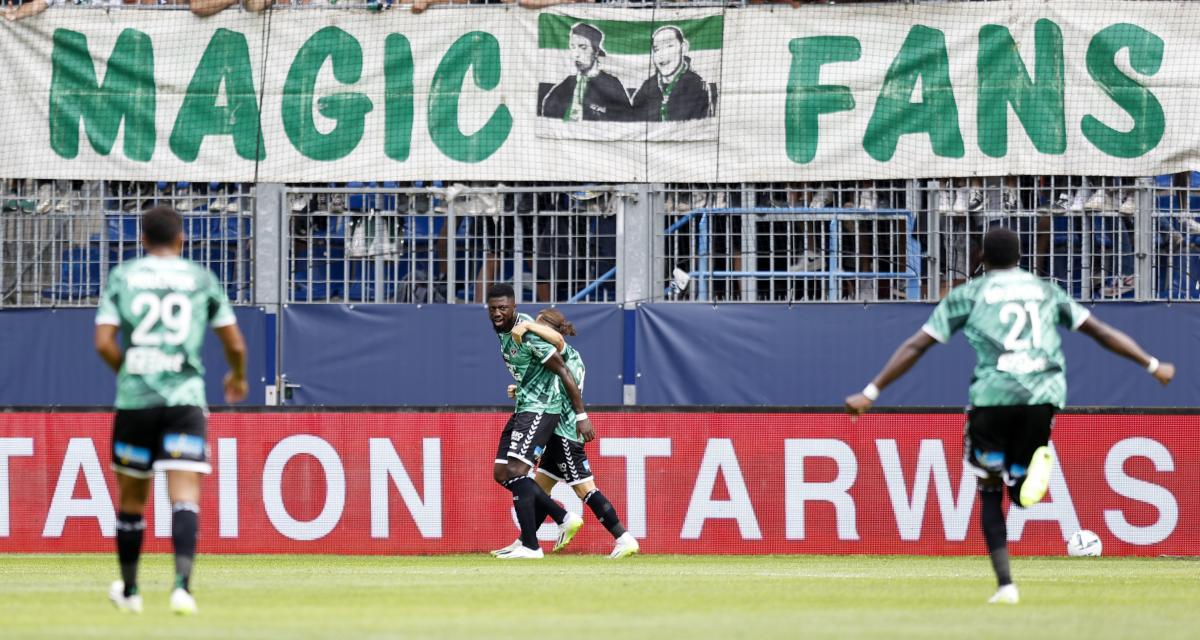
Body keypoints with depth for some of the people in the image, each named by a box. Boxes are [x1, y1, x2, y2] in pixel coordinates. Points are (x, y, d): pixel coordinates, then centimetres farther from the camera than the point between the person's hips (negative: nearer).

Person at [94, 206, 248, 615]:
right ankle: (182, 584, -28)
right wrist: (238, 377, 30)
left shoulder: (122, 277, 7)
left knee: (131, 497, 16)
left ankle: (128, 590, 26)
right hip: (185, 398, -1)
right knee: (184, 495, -8)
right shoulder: (201, 279, 7)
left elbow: (104, 343, -2)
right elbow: (235, 344, 9)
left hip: (134, 398, 1)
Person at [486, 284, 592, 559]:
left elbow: (562, 371, -18)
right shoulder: (502, 330, 7)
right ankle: (563, 518, 15)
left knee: (516, 470, -19)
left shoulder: (528, 334, -20)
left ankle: (530, 545, -17)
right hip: (523, 407, 10)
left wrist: (581, 416, -17)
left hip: (541, 407, -10)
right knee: (502, 473, 8)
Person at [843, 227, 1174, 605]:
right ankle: (1037, 464, -23)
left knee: (990, 492, 14)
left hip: (994, 394, -2)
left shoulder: (969, 295, 14)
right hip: (1044, 395, 2)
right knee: (1019, 493, 14)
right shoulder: (1046, 291, 21)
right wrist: (1152, 365, 29)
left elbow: (915, 346, 9)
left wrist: (870, 393, 10)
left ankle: (1005, 584, -1)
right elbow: (1100, 331, 21)